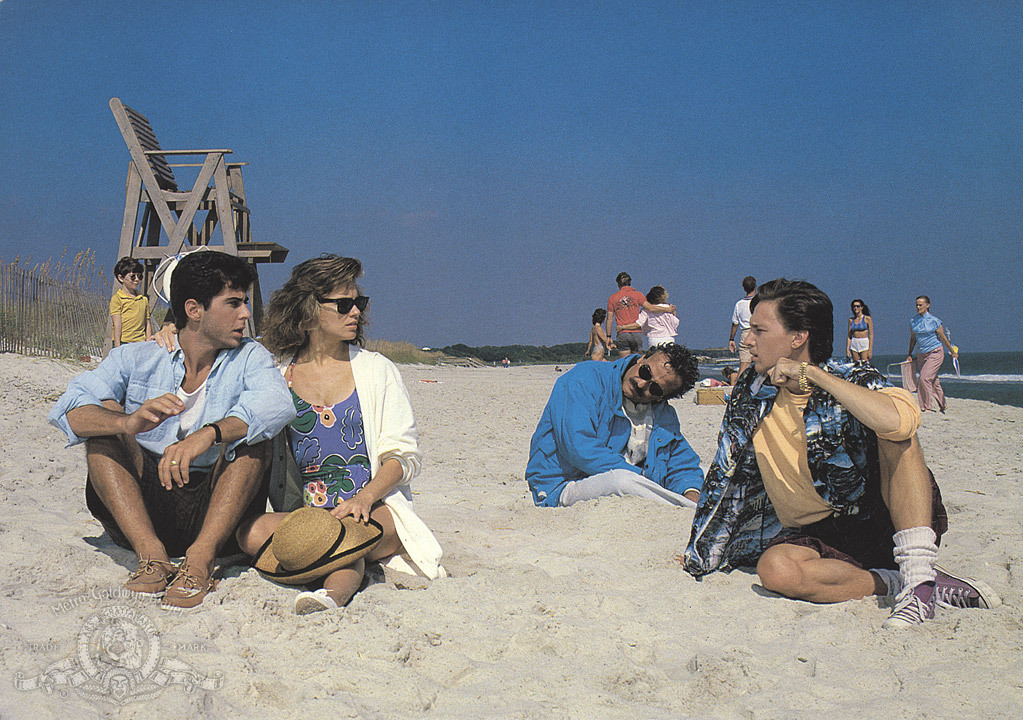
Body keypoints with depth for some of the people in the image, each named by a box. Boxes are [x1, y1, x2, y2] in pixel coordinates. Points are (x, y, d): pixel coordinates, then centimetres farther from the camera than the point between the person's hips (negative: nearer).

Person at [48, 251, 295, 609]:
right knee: (106, 412, -14)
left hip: (216, 511, 0)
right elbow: (68, 411, -12)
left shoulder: (249, 358, 4)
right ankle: (151, 552, -30)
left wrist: (208, 435, -38)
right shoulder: (136, 359, 4)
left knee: (250, 431, -19)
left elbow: (278, 404, -20)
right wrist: (128, 423, -33)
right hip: (142, 506, 1)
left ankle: (201, 556, -34)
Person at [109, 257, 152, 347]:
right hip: (123, 343, -4)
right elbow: (117, 326, -5)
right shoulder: (117, 299, 1)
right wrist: (117, 349, -11)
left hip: (141, 343, 5)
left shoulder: (144, 300, 17)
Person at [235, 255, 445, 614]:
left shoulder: (377, 370, 9)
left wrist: (365, 497, -15)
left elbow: (404, 455, 4)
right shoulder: (276, 375, 11)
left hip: (375, 508, -2)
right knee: (252, 532, -28)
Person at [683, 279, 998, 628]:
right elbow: (724, 476, 13)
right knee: (774, 569, -32)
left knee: (897, 435, -27)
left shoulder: (855, 379, -8)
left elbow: (900, 420, -33)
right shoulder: (750, 391, 4)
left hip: (886, 523, -2)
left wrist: (811, 374, -25)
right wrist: (699, 556, 16)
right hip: (820, 537, 2)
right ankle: (895, 581, -19)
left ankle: (918, 576, -32)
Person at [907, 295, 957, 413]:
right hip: (921, 355, 5)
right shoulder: (913, 321, 4)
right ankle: (942, 405, 27)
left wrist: (953, 352, 8)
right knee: (933, 381, 11)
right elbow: (913, 339, 16)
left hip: (935, 353, -5)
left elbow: (943, 338, 1)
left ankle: (926, 407, -11)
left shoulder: (934, 321, -8)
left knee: (925, 378, -17)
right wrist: (910, 354, 15)